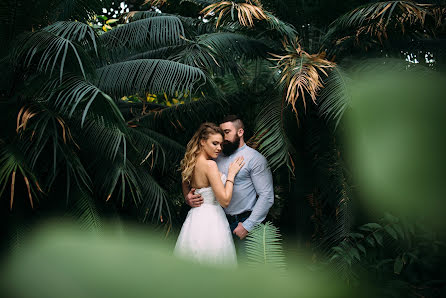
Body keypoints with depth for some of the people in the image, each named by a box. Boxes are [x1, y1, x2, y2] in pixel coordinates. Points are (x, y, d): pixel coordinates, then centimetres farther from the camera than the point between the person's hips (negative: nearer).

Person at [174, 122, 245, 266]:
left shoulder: (193, 163, 9)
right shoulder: (209, 164, -17)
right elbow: (225, 200, -18)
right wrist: (231, 174, -9)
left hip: (194, 218, 9)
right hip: (210, 221, -9)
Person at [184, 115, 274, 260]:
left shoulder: (255, 158, -5)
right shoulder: (218, 158, 12)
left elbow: (267, 196, -11)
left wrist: (247, 226, -15)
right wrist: (188, 197, -10)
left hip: (243, 222, -5)